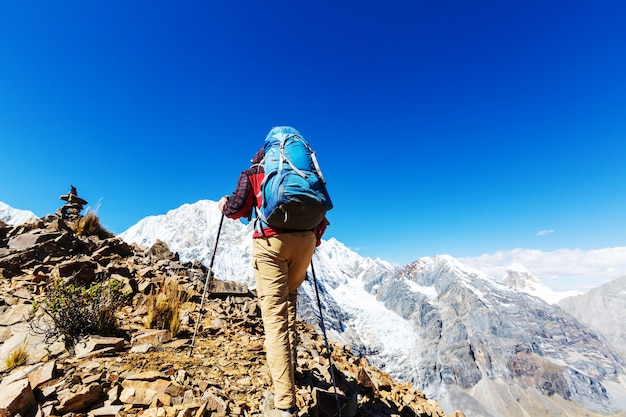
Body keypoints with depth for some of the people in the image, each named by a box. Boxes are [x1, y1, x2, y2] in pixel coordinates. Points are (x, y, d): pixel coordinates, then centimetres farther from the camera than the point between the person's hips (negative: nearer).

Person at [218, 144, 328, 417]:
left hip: (271, 241, -4)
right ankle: (289, 362, 31)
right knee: (289, 296, 26)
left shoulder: (252, 172, 16)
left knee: (274, 315, -3)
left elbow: (238, 209, 3)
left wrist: (224, 205, 25)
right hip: (304, 239, 4)